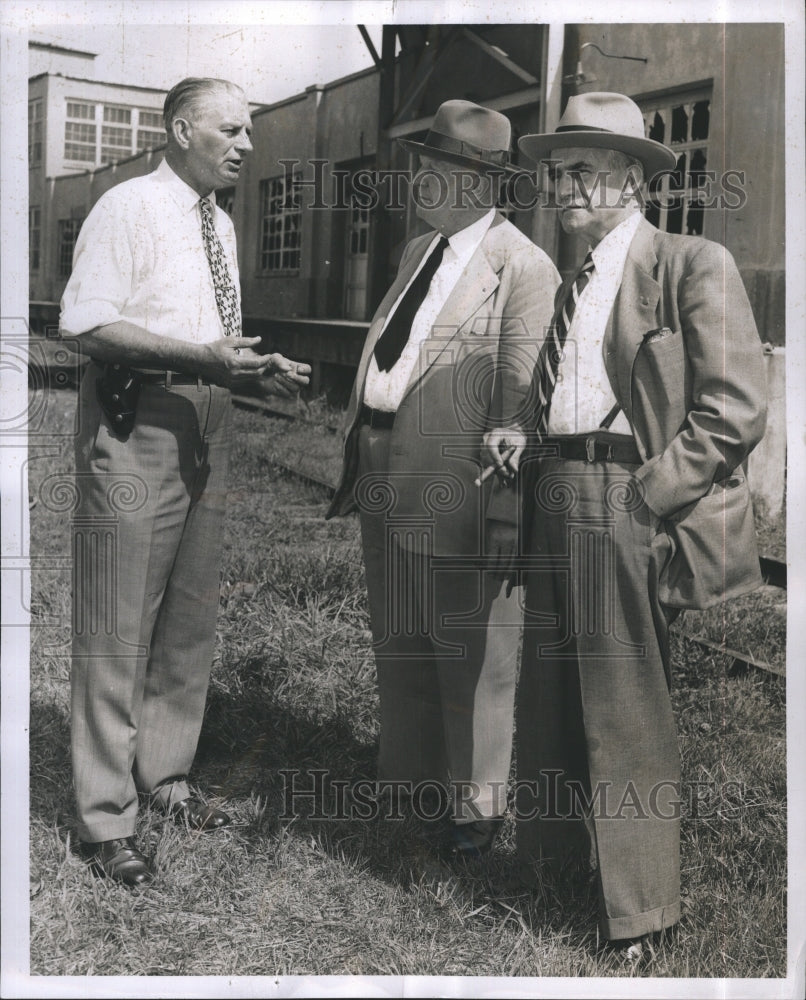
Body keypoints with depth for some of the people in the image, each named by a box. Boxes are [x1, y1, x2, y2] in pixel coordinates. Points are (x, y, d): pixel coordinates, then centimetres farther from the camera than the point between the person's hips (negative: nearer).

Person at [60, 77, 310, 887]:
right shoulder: (127, 208, -8)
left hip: (205, 423, 8)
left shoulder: (220, 223, 17)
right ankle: (105, 818, 9)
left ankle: (163, 775, 31)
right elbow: (85, 322, -17)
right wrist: (200, 354, -23)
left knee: (190, 615, 15)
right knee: (117, 628, -2)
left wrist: (260, 366, 3)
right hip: (135, 422, -8)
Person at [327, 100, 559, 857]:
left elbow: (521, 397, -17)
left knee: (469, 659, 7)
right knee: (398, 648, 20)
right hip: (386, 483, 9)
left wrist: (503, 509, -20)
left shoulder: (522, 267, -12)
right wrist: (356, 452, 15)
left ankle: (476, 806, 25)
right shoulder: (418, 251, 15)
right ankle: (409, 782, 39)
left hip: (455, 493, -8)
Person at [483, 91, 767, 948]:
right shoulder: (572, 286, 19)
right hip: (556, 511, 8)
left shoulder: (694, 266, -5)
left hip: (631, 516, -7)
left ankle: (633, 911, 16)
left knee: (627, 714, 0)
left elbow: (735, 407, -12)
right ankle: (551, 865, 32)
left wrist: (647, 493, -17)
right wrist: (526, 442, 6)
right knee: (547, 704, 14)